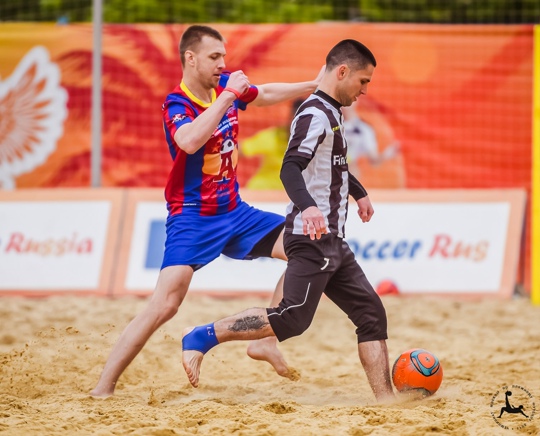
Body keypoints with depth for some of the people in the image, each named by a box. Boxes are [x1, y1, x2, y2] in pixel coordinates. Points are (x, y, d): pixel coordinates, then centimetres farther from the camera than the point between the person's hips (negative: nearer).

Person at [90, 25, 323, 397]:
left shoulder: (226, 86, 2)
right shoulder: (177, 104, -16)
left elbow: (264, 94, 24)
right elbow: (189, 140, -39)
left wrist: (313, 86, 19)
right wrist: (227, 95, -34)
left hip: (233, 212, 7)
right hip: (192, 219, -7)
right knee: (165, 306, -19)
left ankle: (266, 342, 3)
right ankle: (104, 388, -14)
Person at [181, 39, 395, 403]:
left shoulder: (332, 113, 19)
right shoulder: (315, 114, -13)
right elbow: (291, 168, -30)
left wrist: (359, 193, 55)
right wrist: (307, 206, -48)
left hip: (333, 243, 10)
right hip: (312, 238, -10)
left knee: (372, 314, 6)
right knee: (293, 319, -18)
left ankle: (386, 401, 5)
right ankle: (202, 337, -11)